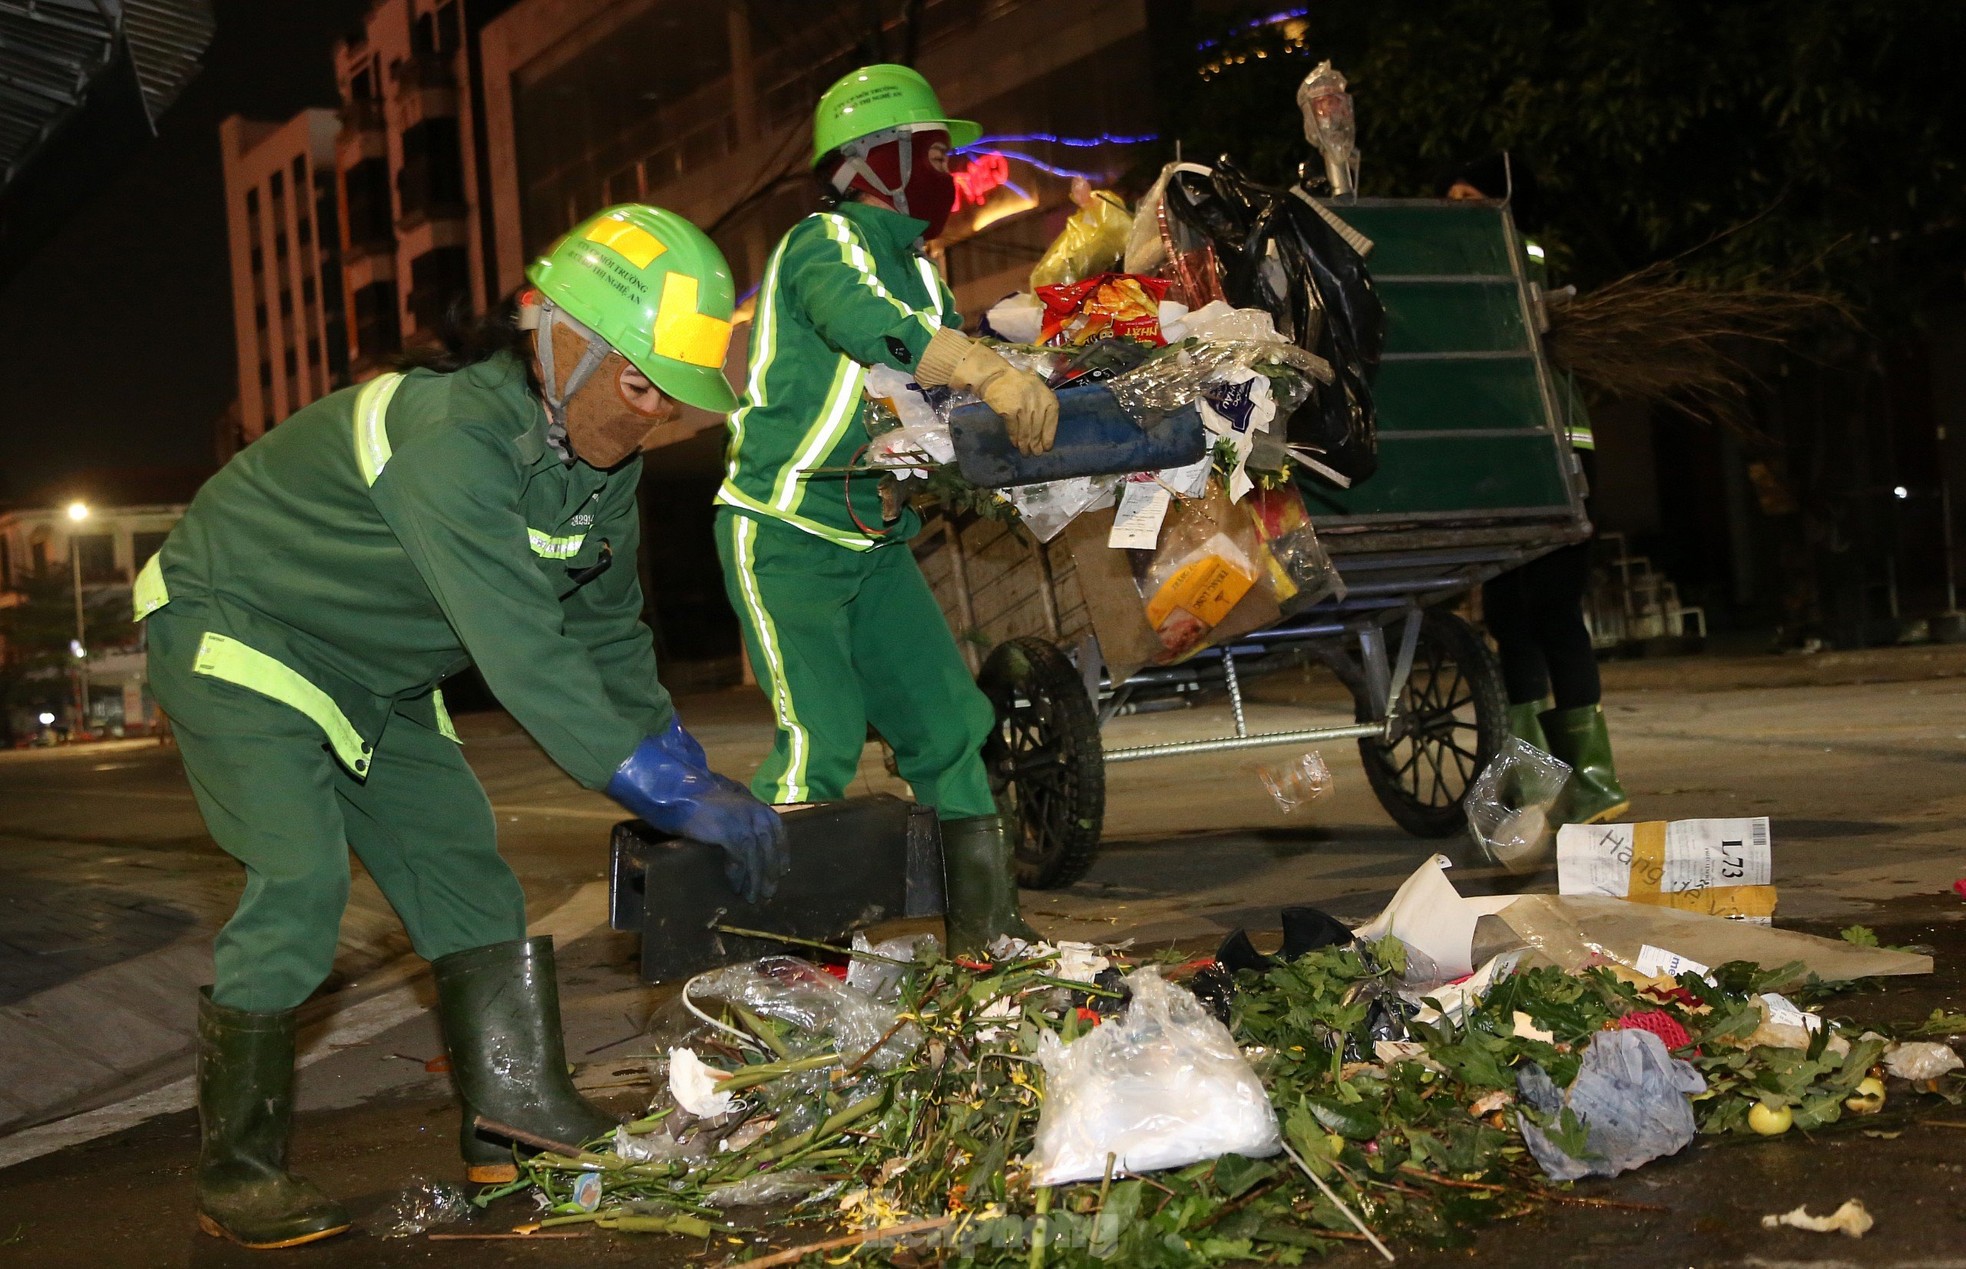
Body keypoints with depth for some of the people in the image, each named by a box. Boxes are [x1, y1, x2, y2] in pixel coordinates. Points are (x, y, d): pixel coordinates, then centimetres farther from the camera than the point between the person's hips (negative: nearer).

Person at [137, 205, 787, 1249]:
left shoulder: (597, 455, -6)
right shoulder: (450, 437, -35)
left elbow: (605, 633, 2)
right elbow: (523, 653, -40)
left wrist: (690, 773, -8)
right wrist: (672, 792, -39)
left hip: (372, 678, 9)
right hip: (236, 632, -9)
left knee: (458, 863, 2)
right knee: (301, 877, -19)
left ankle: (517, 1118, 6)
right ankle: (236, 1172, -6)